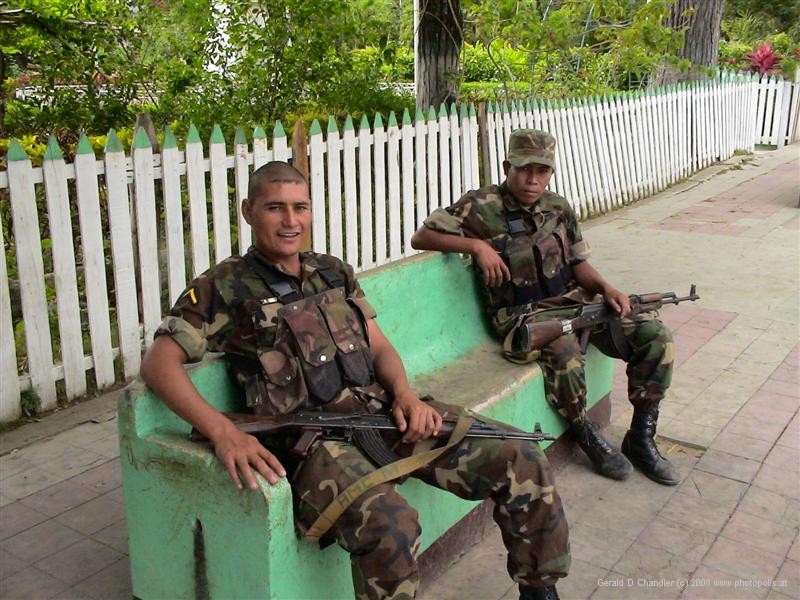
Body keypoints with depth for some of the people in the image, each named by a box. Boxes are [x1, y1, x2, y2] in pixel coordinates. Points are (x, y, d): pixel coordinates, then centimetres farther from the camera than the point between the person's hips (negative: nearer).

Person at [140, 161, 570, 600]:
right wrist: (223, 433, -20)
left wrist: (405, 394, -4)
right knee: (389, 525, -37)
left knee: (522, 461, -10)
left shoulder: (335, 272, 20)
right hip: (311, 438, -5)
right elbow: (158, 363, -5)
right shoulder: (223, 288, 4)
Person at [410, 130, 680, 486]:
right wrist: (477, 245, -19)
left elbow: (579, 263, 17)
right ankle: (586, 435, -9)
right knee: (564, 352, -38)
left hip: (575, 300, 6)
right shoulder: (480, 207, -5)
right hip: (523, 315, -6)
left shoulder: (558, 208, 11)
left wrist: (607, 289, -3)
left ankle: (641, 439, 4)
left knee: (656, 337, -11)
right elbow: (421, 238, -7)